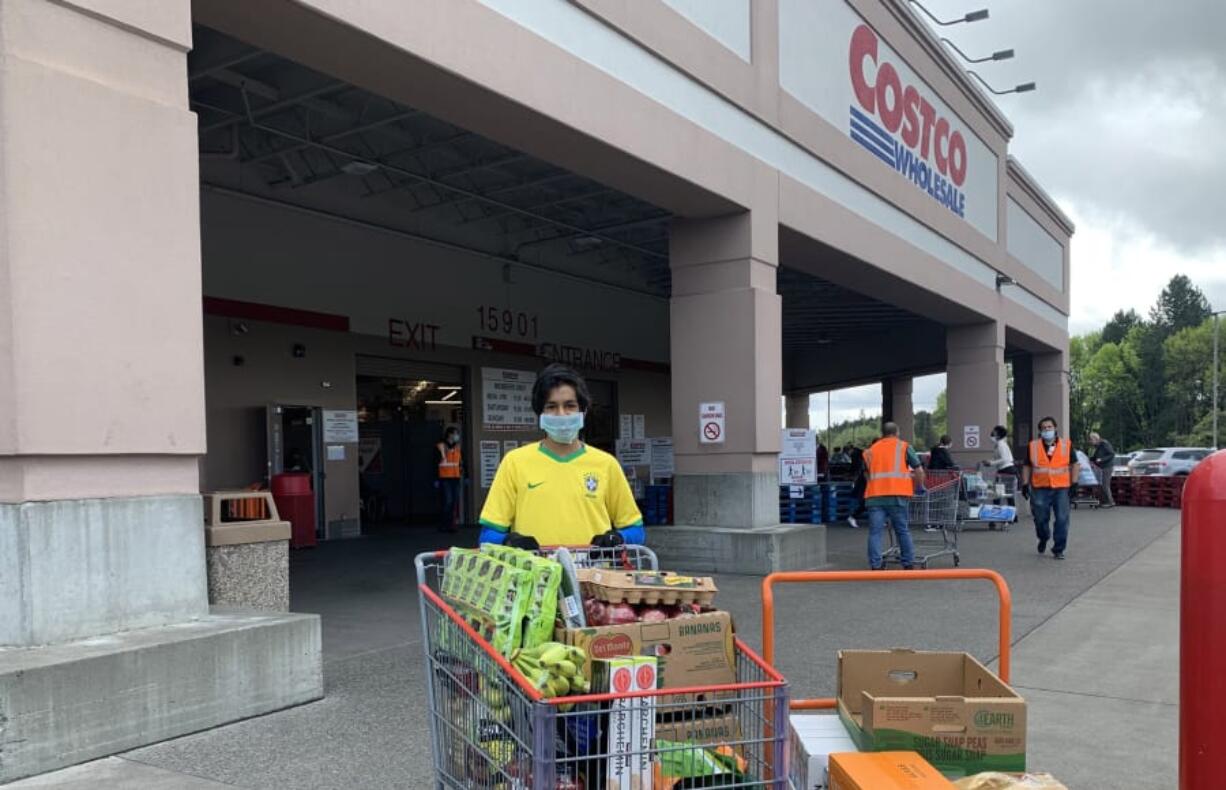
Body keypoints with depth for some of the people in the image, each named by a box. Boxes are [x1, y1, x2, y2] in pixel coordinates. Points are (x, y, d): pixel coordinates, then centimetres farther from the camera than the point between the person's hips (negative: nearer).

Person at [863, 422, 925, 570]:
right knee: (902, 531, 9)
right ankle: (908, 564, 15)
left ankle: (875, 565, -5)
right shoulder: (904, 447, 12)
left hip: (874, 495, 2)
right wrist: (920, 487, 22)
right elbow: (919, 471, 8)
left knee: (875, 532, 0)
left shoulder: (870, 450, 20)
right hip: (896, 495, -1)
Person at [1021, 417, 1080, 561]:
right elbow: (1027, 467, 11)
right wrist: (1025, 484, 4)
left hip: (1061, 488, -1)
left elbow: (1074, 465, 9)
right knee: (1040, 518, 7)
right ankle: (1043, 539, 36)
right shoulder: (1033, 446, 6)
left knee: (1062, 519, -4)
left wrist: (1073, 483, 3)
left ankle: (1058, 549, 7)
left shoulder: (1067, 445, 5)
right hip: (1040, 489, 1)